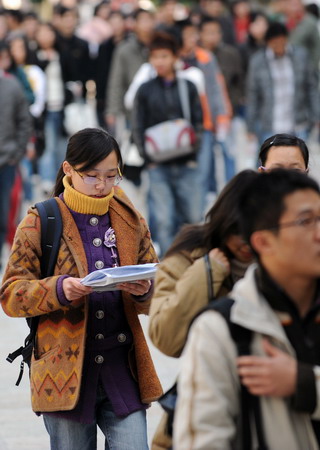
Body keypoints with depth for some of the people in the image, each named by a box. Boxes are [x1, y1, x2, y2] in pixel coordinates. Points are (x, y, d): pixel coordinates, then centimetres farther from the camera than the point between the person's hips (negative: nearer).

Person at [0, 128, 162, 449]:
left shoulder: (130, 221, 10)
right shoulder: (40, 223, -1)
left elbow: (158, 297, 12)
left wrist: (145, 291, -12)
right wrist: (59, 289, -22)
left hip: (123, 373, 2)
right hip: (65, 372, -2)